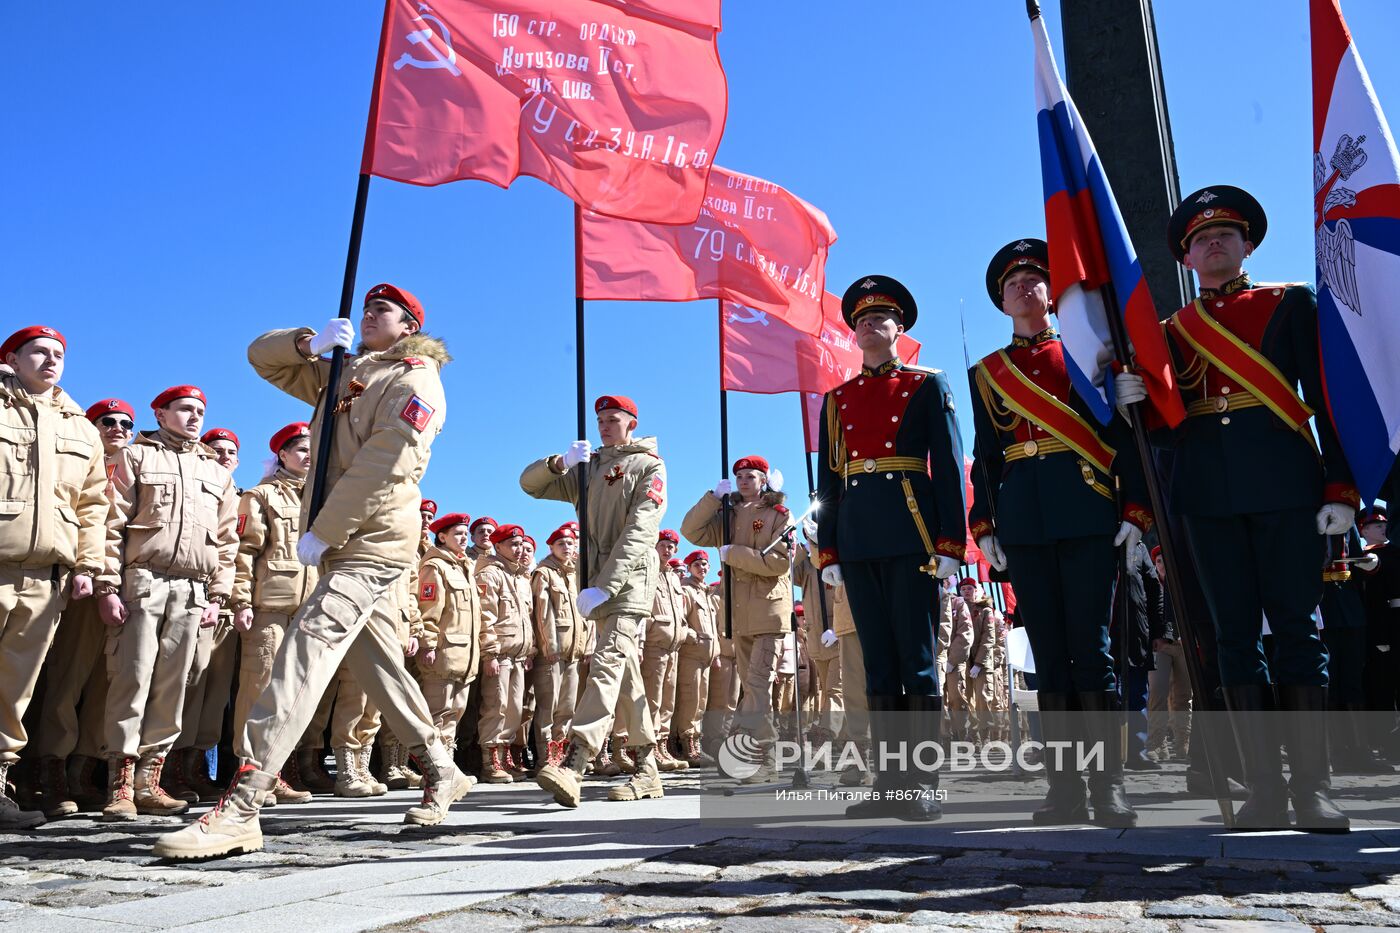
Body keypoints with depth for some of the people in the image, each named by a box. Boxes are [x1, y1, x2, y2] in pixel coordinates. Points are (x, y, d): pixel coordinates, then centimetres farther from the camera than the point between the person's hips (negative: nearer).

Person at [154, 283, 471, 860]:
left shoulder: (415, 379, -5)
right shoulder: (342, 374, 22)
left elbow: (384, 464, -17)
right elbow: (263, 357, 24)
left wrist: (320, 532, -17)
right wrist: (310, 343, 2)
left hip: (375, 541, -9)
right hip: (347, 544, 9)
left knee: (308, 646, -21)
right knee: (378, 664, 12)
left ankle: (239, 808, -27)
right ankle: (441, 773, 25)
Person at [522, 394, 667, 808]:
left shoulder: (649, 466, 2)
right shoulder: (588, 468, 22)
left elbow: (639, 532, -11)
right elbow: (530, 484, 22)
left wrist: (603, 586, -20)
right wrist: (560, 462, -1)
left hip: (631, 577, -7)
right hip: (599, 581, 7)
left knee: (607, 663, -21)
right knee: (625, 672, 9)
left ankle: (573, 766, -35)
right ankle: (647, 772, 15)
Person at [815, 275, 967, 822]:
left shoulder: (928, 386, 8)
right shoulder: (836, 400, 18)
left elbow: (949, 468, 1)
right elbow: (828, 480, 15)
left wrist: (950, 544, -8)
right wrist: (828, 551, 8)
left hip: (910, 531, -4)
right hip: (857, 540, 4)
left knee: (917, 659, -3)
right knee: (878, 663, 6)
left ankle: (923, 786, 3)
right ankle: (889, 784, 10)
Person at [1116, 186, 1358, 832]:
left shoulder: (1290, 304, 11)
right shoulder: (1172, 330, 16)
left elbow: (1327, 397, 4)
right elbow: (1174, 427, 12)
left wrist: (1339, 486, -6)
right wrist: (1137, 402, -9)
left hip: (1285, 482, -2)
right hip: (1208, 493, 2)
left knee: (1295, 628, -3)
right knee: (1236, 635, 1)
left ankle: (1311, 789, 3)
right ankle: (1266, 790, 6)